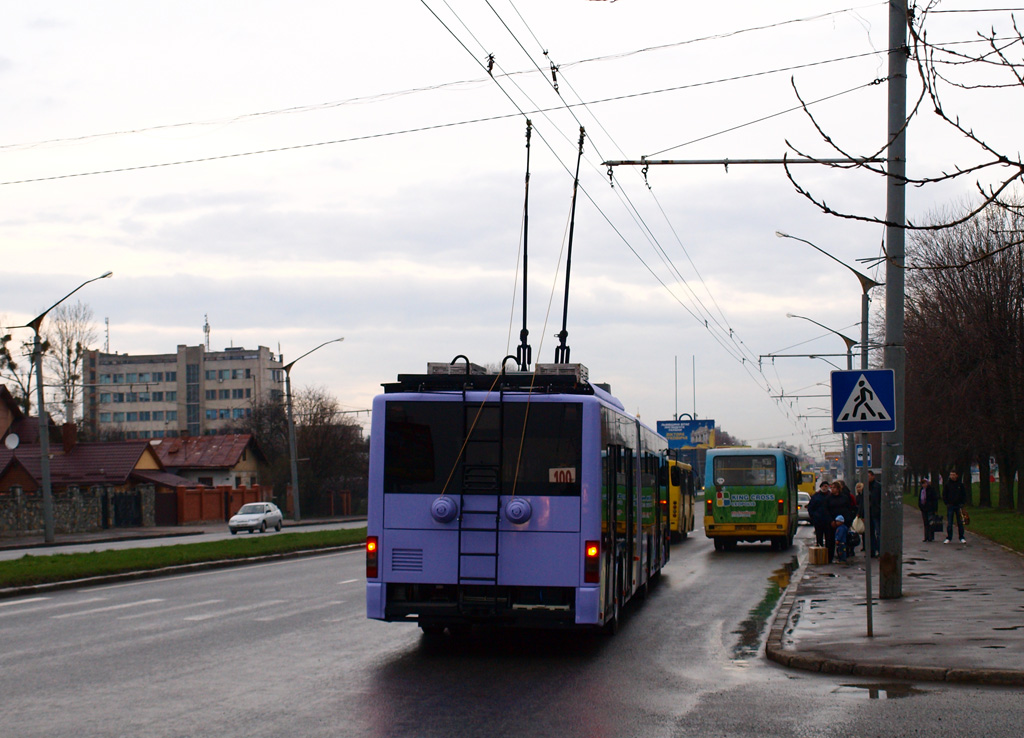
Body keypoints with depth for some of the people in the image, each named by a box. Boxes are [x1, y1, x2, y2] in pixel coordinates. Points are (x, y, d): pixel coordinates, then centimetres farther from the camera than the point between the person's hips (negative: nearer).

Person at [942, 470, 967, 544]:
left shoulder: (960, 484, 4)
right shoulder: (947, 484, 2)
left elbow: (964, 494, 10)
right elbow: (944, 495, 6)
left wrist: (963, 503, -1)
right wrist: (947, 503, -5)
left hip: (959, 505, 1)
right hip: (950, 506, -1)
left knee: (960, 522, 4)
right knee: (949, 523, -2)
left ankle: (962, 538, 10)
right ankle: (948, 538, 4)